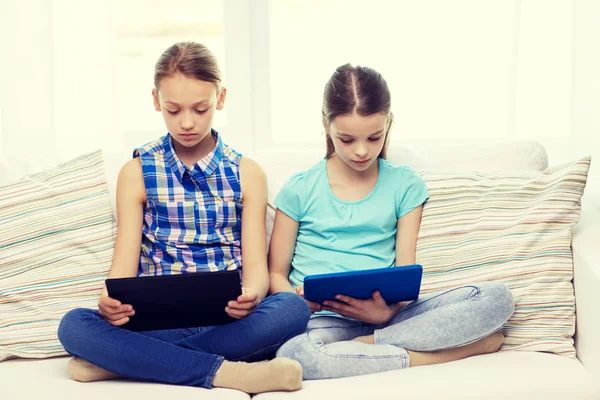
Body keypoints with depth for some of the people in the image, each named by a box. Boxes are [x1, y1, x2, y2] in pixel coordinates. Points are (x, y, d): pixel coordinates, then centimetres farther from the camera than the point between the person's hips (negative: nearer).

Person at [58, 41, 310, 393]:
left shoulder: (247, 173, 9)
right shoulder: (137, 173, 8)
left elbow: (256, 262, 1)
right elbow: (125, 262, 1)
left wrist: (251, 295, -24)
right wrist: (110, 301, -24)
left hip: (227, 320, 1)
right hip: (157, 320, 0)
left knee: (294, 308, -31)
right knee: (74, 325, -28)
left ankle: (120, 361, -27)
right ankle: (223, 372, -32)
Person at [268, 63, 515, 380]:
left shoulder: (405, 185, 10)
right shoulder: (298, 189, 7)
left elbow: (406, 271, 5)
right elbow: (276, 272, 9)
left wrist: (389, 311, -17)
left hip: (385, 315, 2)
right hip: (323, 318, -2)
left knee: (496, 297, -20)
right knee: (293, 354, -40)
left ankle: (369, 344, -23)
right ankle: (421, 356, -23)